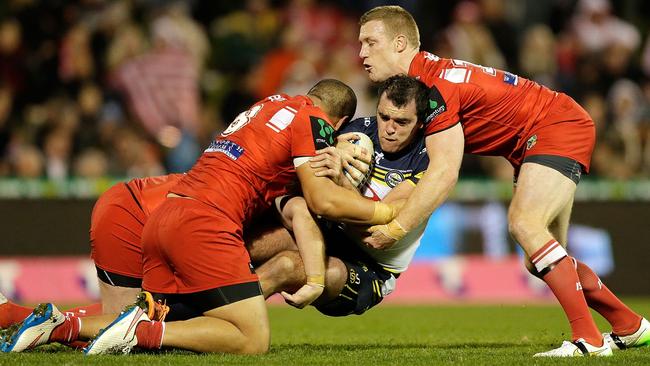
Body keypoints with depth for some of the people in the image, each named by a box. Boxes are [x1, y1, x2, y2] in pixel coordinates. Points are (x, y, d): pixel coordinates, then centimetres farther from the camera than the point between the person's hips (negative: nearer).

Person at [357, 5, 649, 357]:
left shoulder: (434, 85, -25)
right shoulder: (413, 81, 5)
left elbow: (444, 173, -29)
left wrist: (394, 229, -27)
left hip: (560, 126, -10)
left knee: (524, 223, -29)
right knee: (541, 263, 11)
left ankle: (589, 340, -31)